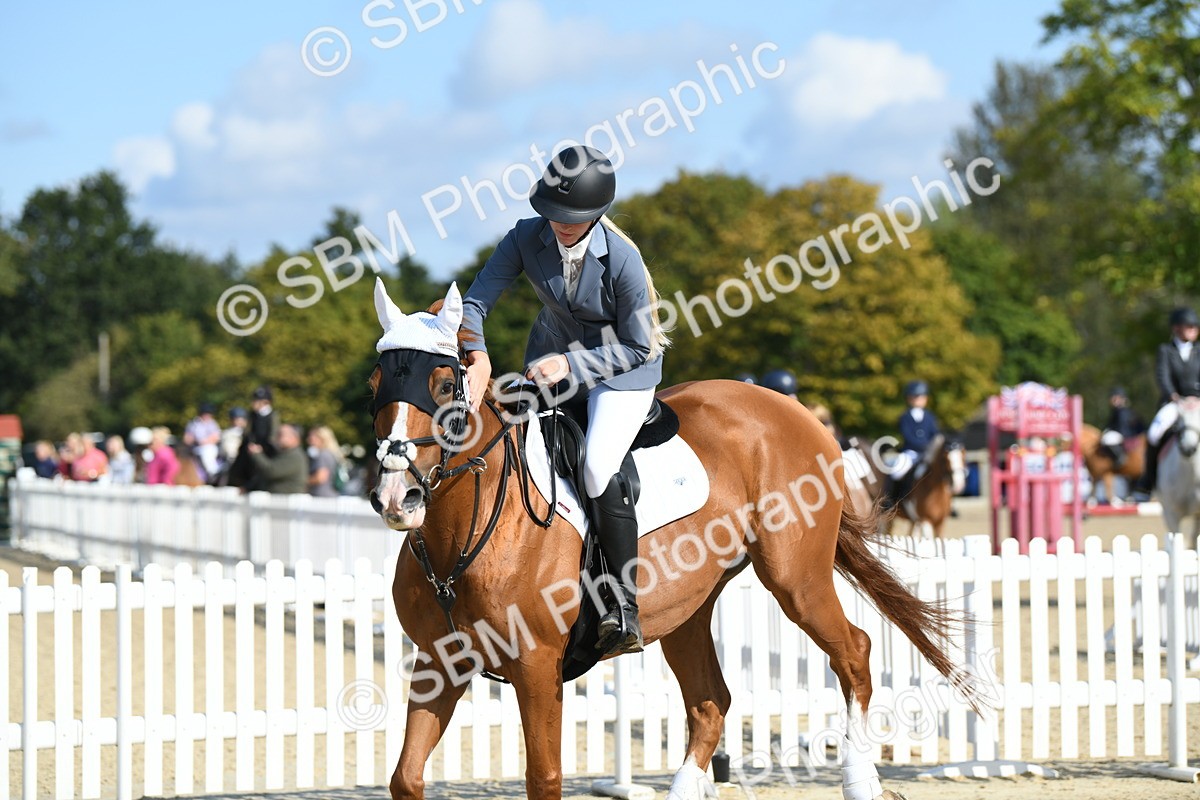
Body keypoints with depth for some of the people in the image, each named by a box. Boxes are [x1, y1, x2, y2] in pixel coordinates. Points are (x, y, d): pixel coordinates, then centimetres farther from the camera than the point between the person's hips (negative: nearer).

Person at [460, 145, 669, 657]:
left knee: (599, 467, -26)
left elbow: (636, 347, -18)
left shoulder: (622, 260, -26)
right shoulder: (528, 238, -16)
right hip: (553, 356, 6)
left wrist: (571, 364, -28)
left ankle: (625, 610, -18)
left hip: (623, 367, -6)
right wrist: (477, 358, -32)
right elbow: (475, 301, -15)